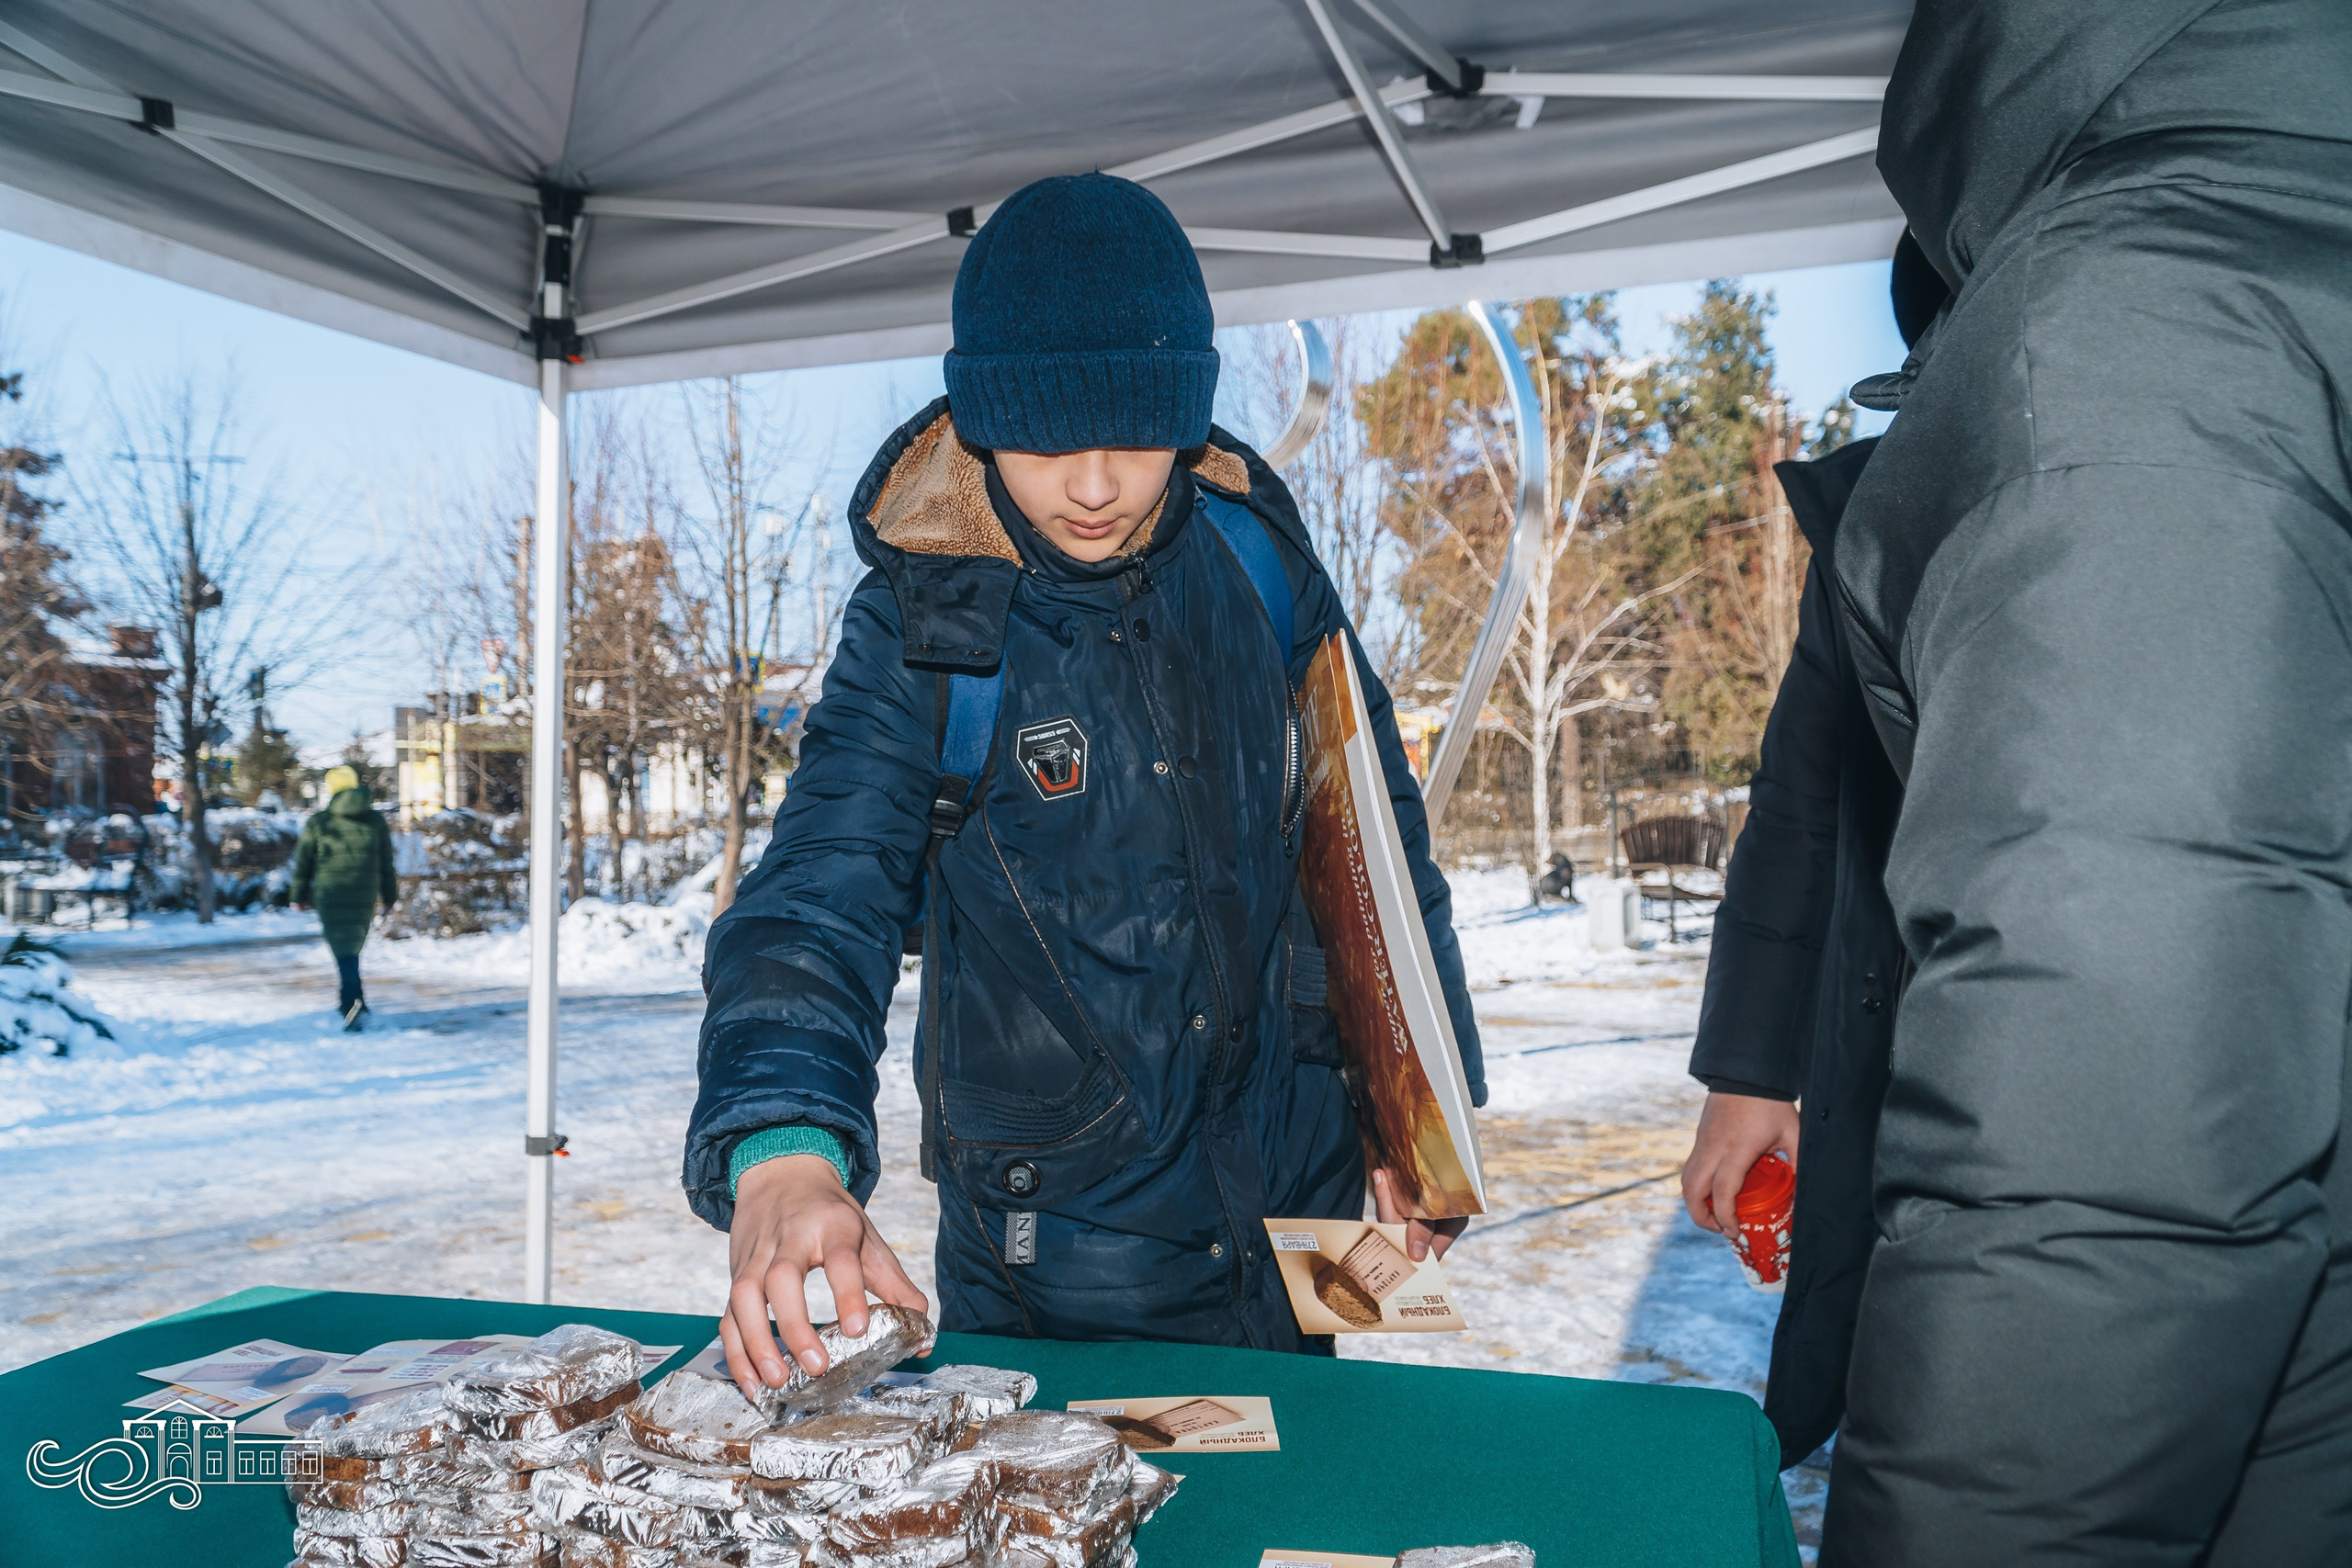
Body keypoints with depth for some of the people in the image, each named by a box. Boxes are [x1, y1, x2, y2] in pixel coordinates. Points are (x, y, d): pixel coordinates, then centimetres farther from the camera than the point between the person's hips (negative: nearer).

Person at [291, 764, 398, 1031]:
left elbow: (303, 862, 5)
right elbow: (387, 863, 10)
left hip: (331, 894, -3)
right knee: (352, 948, 18)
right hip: (365, 896, 3)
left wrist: (300, 896, 15)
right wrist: (390, 897, 16)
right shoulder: (376, 820, 7)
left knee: (343, 950, -5)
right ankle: (348, 998, 25)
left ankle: (355, 1002, -21)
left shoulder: (318, 822, 0)